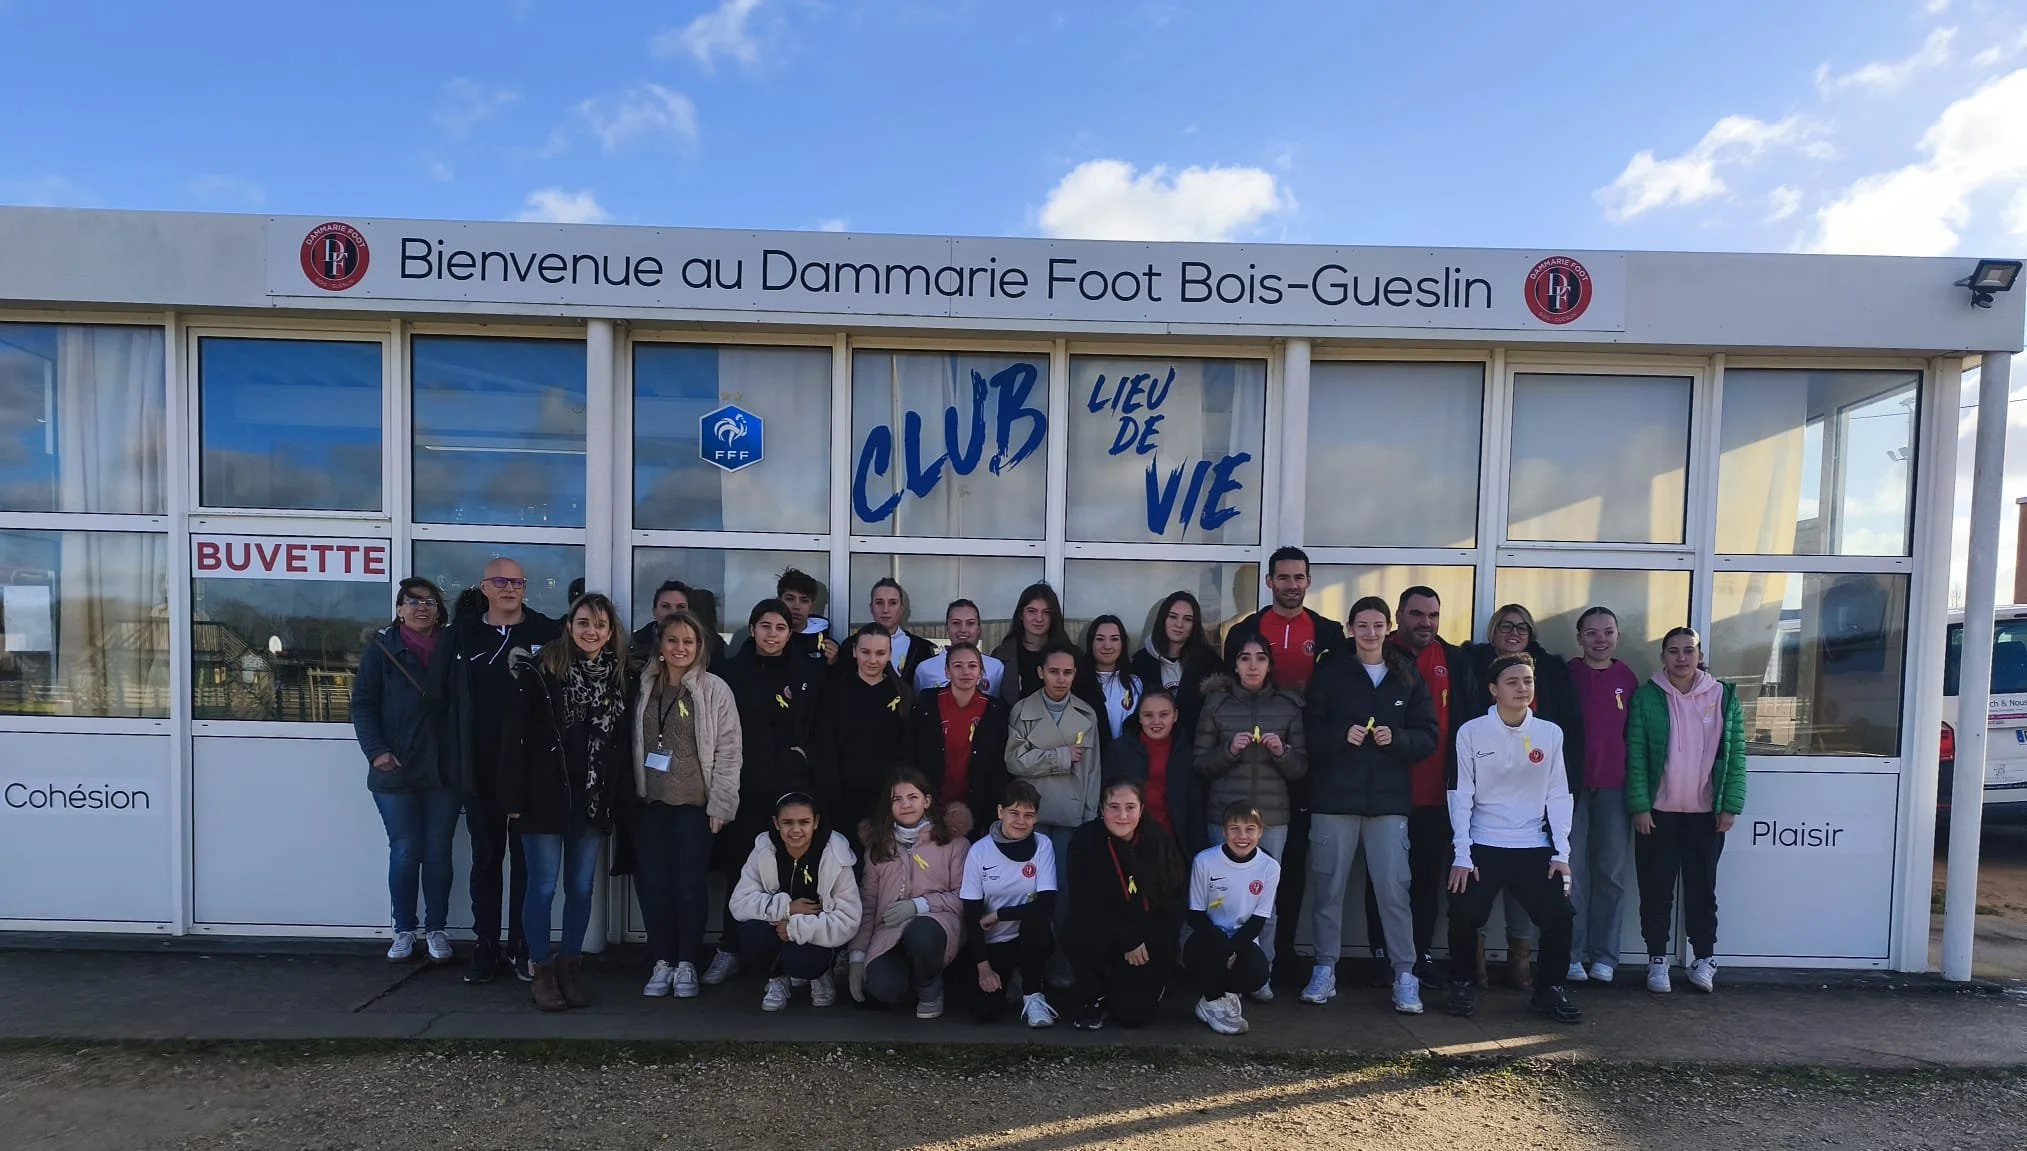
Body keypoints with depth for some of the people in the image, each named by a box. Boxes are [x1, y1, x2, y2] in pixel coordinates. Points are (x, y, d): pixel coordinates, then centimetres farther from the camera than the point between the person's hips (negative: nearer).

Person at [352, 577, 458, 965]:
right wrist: (376, 751, -13)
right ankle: (404, 929, 20)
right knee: (405, 851, 5)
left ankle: (436, 929, 20)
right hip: (396, 771, -1)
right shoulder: (382, 648, 2)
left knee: (438, 851, 8)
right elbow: (363, 703, -1)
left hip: (444, 769, 1)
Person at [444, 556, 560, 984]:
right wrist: (457, 754, -1)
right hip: (481, 769, 2)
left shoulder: (547, 632, -1)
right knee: (485, 858, 10)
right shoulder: (464, 633, 6)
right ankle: (485, 949, 19)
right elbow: (448, 692, 7)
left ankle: (522, 949, 16)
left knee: (526, 860, 7)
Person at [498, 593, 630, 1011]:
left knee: (581, 887, 11)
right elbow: (514, 736, -8)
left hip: (594, 800, 3)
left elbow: (624, 743, 6)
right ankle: (540, 972, 19)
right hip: (546, 796, -3)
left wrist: (620, 799, 1)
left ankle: (569, 967, 25)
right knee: (543, 886, 5)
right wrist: (513, 796, -12)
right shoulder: (539, 670, -6)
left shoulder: (620, 678, 4)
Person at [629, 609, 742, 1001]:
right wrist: (632, 793, 5)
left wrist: (720, 804, -9)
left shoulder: (715, 690, -4)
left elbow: (729, 751, -6)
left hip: (694, 804, -3)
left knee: (690, 884, 0)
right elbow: (635, 745, 10)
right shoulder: (646, 687, 7)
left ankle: (687, 964, 15)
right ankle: (662, 962, 19)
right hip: (650, 803, 4)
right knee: (651, 882, 5)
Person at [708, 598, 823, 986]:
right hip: (743, 785, 0)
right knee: (739, 866, 1)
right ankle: (729, 950, 14)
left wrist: (804, 752, -3)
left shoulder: (808, 674, 9)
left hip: (791, 786, 0)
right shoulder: (730, 671, 7)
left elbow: (822, 729, 12)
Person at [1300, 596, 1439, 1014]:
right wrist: (1342, 736, -16)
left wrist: (1397, 739, -12)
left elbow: (1428, 736, 6)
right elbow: (1309, 732, 1)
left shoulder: (1408, 677, 8)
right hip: (1333, 797, 0)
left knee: (1394, 890, -2)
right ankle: (1324, 970, 17)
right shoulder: (1330, 673, 4)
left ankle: (1405, 976, 10)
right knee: (1328, 888, 5)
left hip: (1388, 799, 1)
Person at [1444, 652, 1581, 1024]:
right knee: (1463, 916, -12)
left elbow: (1559, 796, 4)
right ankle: (1463, 985, 14)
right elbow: (1461, 795, -5)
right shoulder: (1471, 733, -6)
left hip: (1535, 846, 2)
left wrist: (1561, 853, -3)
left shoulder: (1551, 734, 1)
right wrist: (1462, 854, -10)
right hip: (1482, 846, -2)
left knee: (1559, 916, -6)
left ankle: (1549, 989, 19)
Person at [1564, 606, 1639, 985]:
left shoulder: (1628, 680, 10)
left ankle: (1604, 957, 15)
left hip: (1614, 789, 2)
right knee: (1572, 872, -1)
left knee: (1611, 874, 6)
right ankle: (1571, 955, 7)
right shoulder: (1565, 676, 4)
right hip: (1572, 786, -2)